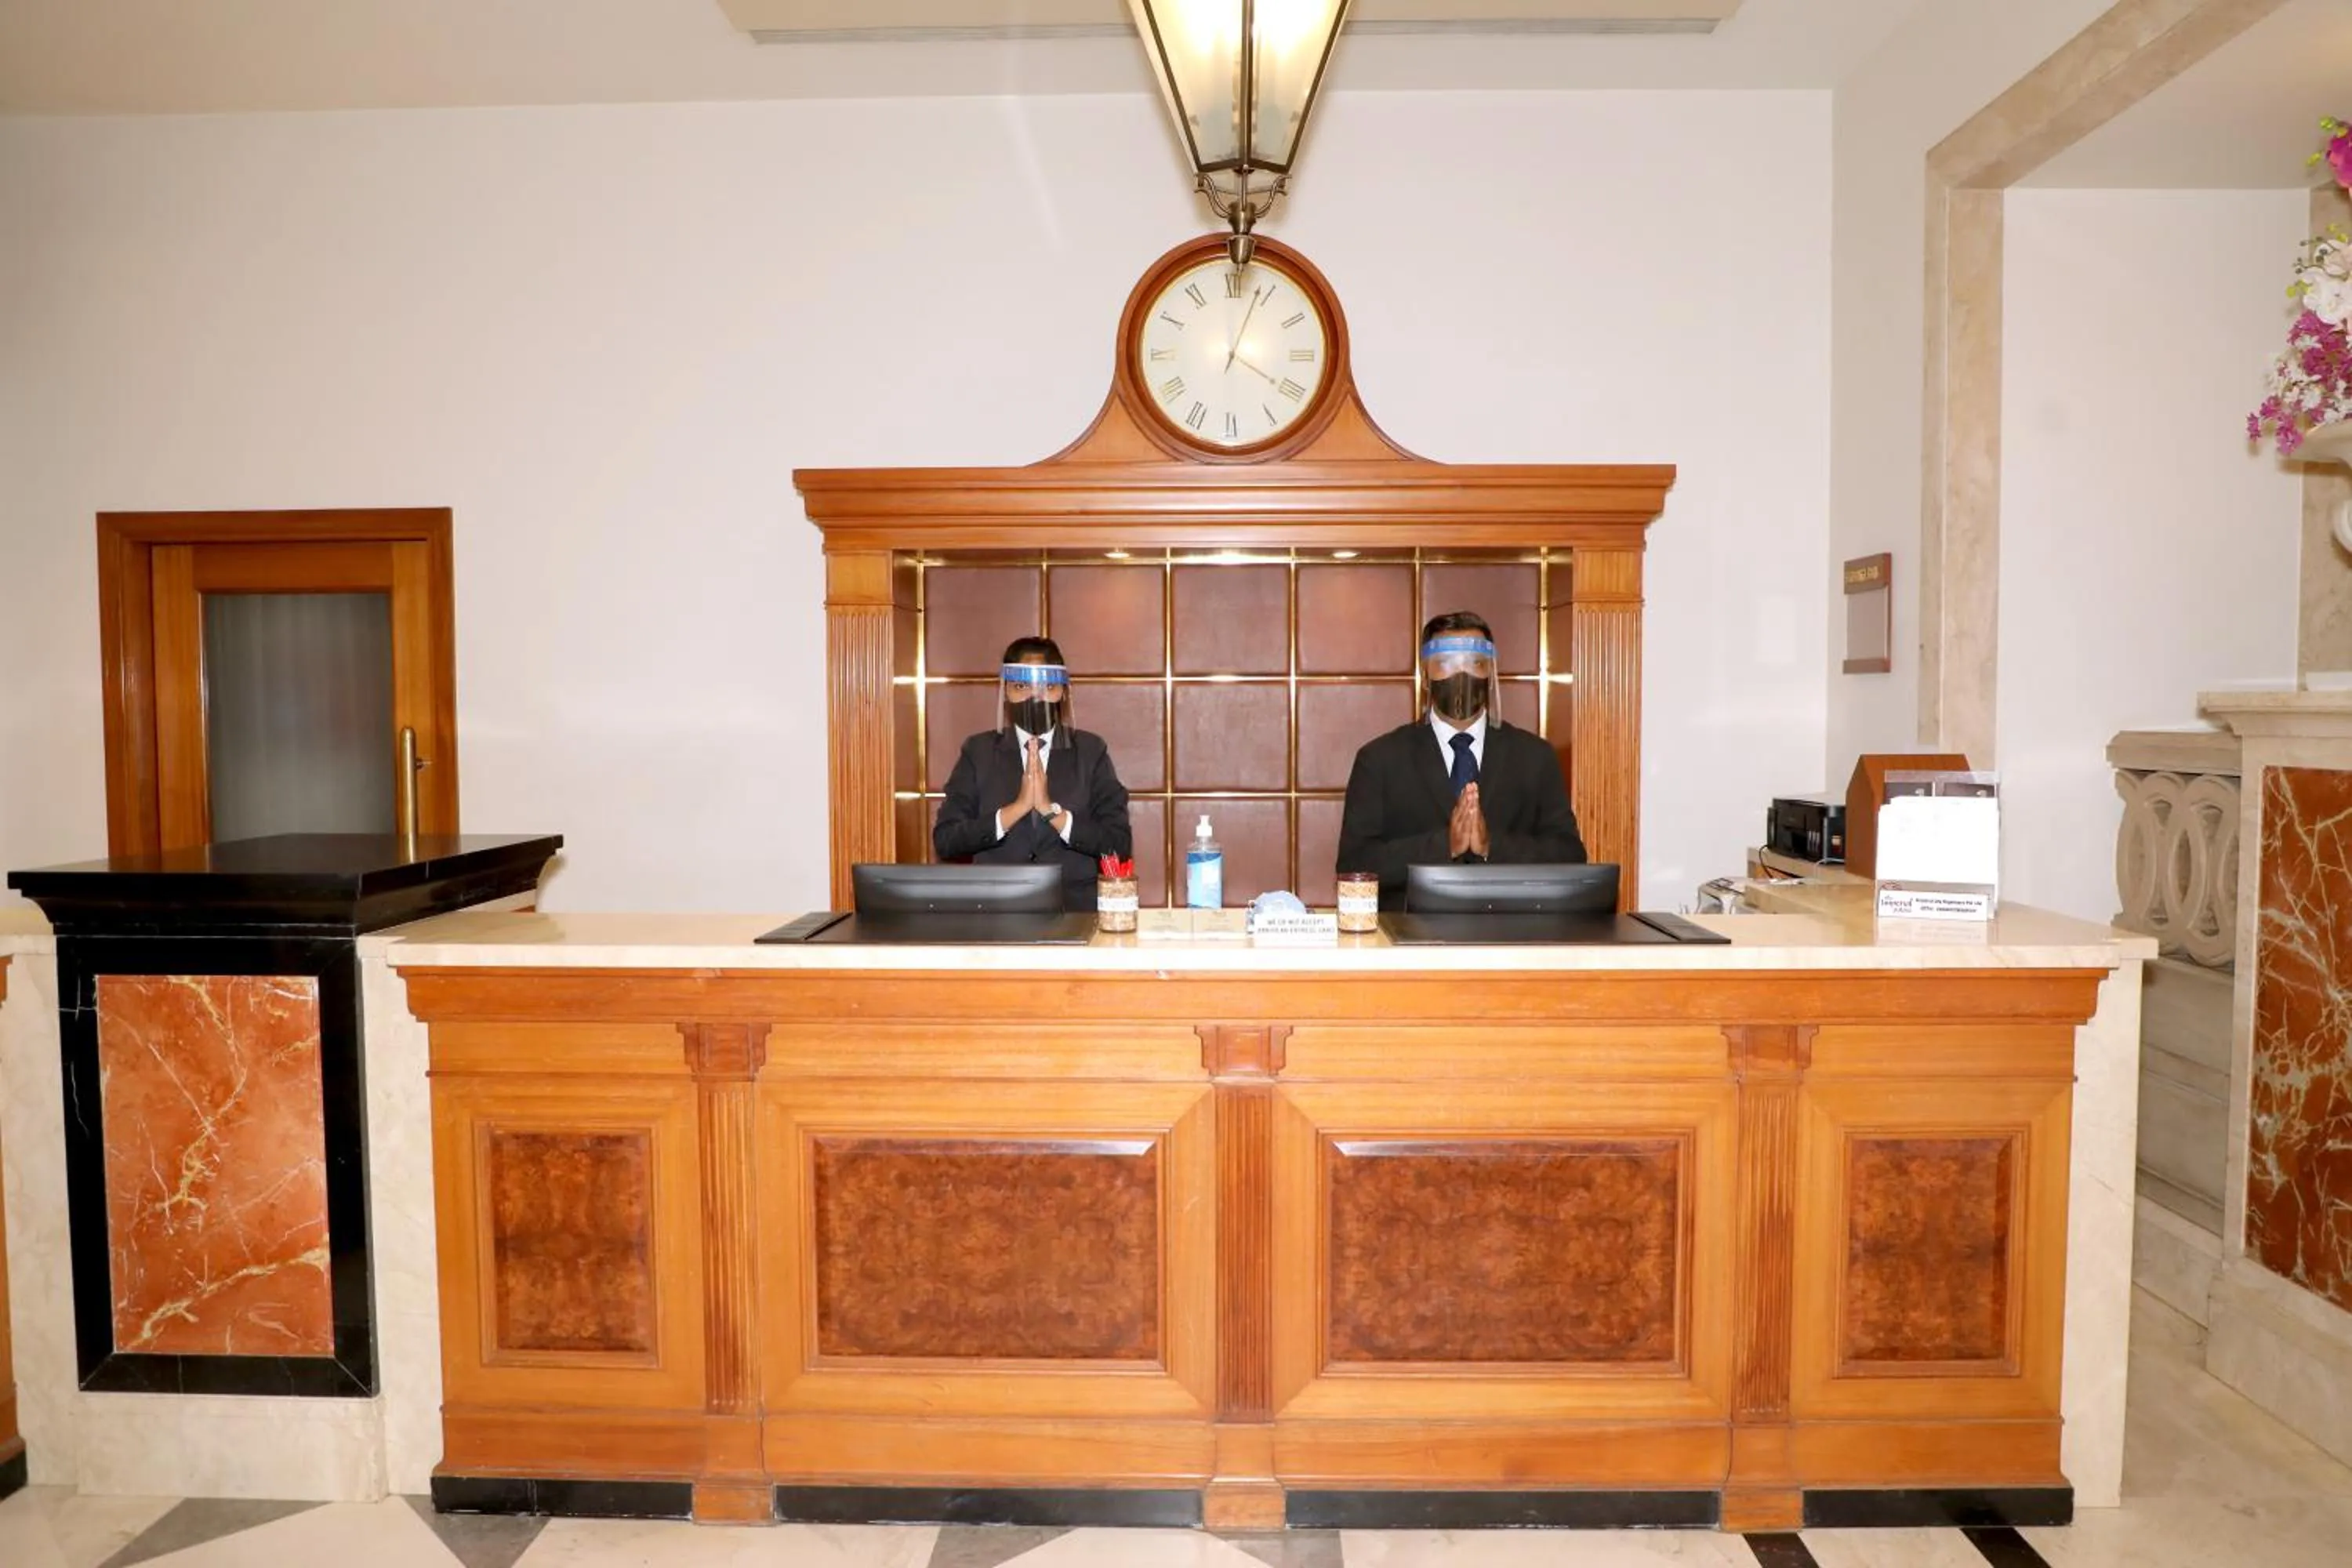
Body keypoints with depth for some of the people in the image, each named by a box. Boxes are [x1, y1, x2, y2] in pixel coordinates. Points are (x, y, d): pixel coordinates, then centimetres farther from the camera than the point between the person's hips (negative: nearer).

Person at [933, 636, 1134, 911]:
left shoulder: (1090, 751, 6)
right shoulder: (978, 751, 7)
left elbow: (1120, 845, -1)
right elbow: (944, 841, -1)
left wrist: (1051, 810, -12)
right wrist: (1018, 807, -11)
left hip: (1076, 911, 0)